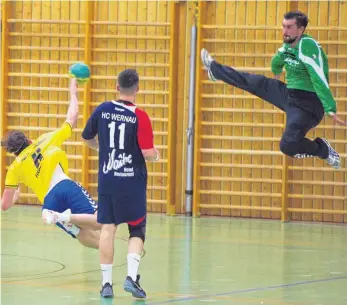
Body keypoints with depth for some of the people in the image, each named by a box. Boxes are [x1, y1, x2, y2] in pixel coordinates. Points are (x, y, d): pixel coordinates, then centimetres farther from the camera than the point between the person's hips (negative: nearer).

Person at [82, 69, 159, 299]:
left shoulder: (102, 110, -1)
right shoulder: (139, 116, -13)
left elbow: (87, 139, 12)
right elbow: (148, 153, -16)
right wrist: (156, 154, 7)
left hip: (106, 179, 3)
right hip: (132, 182, -3)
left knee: (108, 229, 7)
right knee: (137, 231, 7)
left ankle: (107, 283, 5)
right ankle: (132, 276, -10)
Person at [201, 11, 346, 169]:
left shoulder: (308, 46, -24)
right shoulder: (288, 46, 4)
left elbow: (320, 80, -33)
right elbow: (276, 62, 29)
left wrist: (331, 110, -40)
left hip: (307, 104, -8)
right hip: (289, 94, 8)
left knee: (288, 146, -25)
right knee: (255, 83, 18)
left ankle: (324, 150, 2)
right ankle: (214, 69, 41)